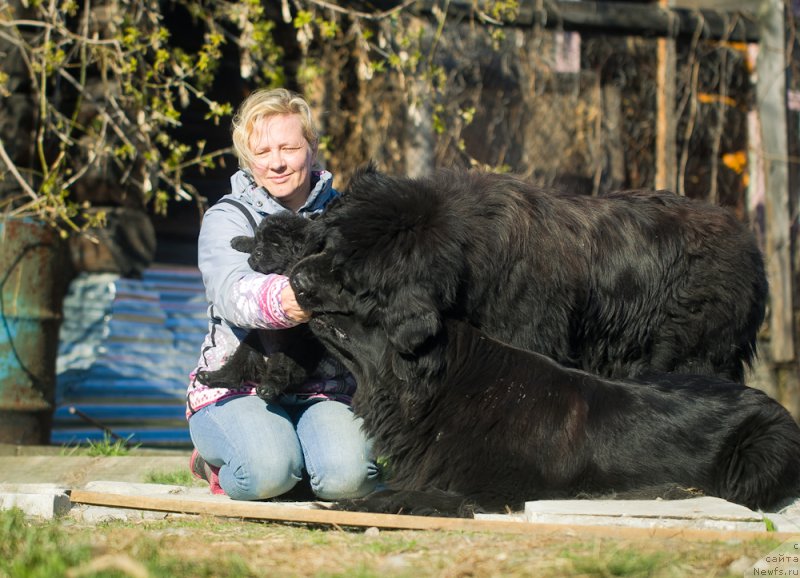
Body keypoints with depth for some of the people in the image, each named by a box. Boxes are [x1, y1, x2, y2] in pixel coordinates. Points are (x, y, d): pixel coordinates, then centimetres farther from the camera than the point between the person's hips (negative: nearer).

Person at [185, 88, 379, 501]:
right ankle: (217, 455, 5)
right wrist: (278, 300, -46)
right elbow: (229, 288, -21)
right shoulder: (226, 218, 0)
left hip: (325, 387, 2)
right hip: (239, 385, -2)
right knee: (267, 473, -31)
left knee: (346, 475, -28)